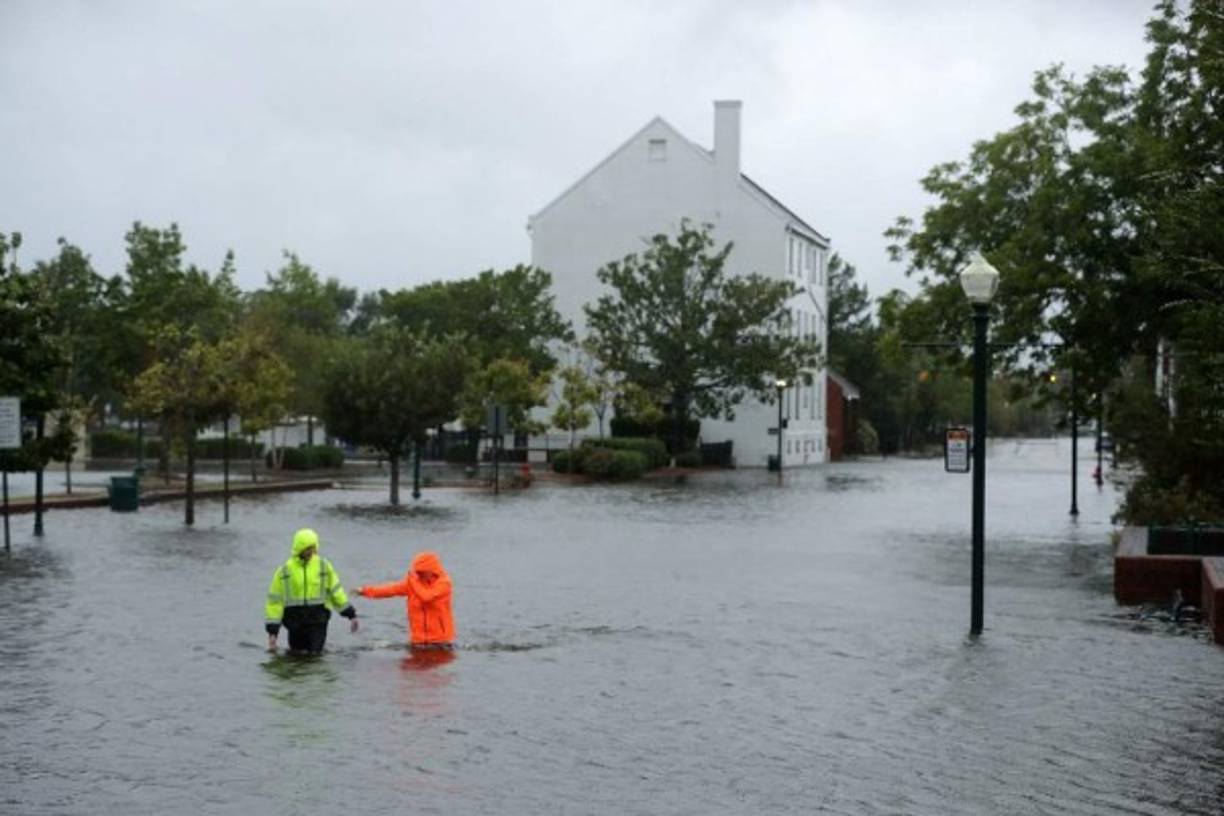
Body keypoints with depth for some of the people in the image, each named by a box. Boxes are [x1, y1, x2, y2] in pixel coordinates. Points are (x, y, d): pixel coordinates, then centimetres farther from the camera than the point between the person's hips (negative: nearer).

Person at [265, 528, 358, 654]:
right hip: (295, 620, 0)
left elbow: (336, 590, 11)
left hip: (318, 620, 0)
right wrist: (272, 632, -2)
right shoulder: (285, 570, 0)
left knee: (314, 655, -6)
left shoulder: (324, 566, 4)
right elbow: (274, 601, 1)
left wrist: (351, 614, 7)